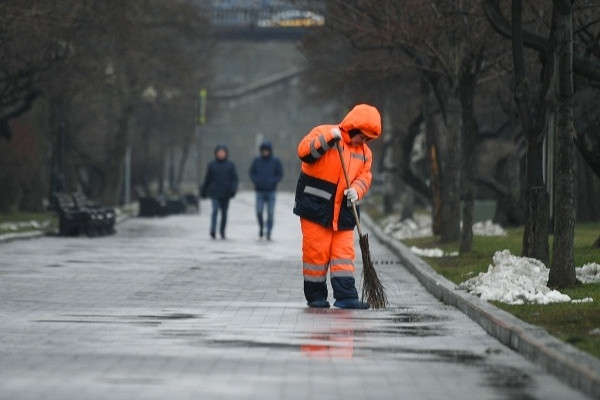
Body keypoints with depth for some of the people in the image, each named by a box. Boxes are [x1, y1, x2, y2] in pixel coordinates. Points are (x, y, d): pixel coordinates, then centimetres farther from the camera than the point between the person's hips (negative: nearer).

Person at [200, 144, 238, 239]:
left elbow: (234, 178, 1)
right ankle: (213, 230, -22)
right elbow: (207, 179, 11)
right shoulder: (212, 165, 5)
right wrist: (203, 191, 12)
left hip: (225, 193, 1)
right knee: (215, 209, -18)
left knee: (224, 212, 6)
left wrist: (233, 189, -15)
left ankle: (222, 231, 18)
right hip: (214, 191, -1)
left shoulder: (230, 165, 5)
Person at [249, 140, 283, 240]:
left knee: (270, 213, -4)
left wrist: (272, 181, -13)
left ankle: (269, 232, 4)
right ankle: (261, 226, 20)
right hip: (260, 191, 1)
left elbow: (280, 174, 2)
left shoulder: (276, 161, 0)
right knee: (259, 211, -6)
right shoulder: (256, 161, 3)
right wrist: (256, 181, -11)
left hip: (271, 191, -1)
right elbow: (252, 173, 7)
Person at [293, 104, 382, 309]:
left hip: (342, 211, 6)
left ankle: (346, 296, -3)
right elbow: (304, 151, -19)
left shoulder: (364, 152, 13)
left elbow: (364, 177, 8)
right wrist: (328, 138, -28)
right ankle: (315, 295, 8)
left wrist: (356, 190, -13)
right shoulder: (324, 133, -5)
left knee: (344, 254, -1)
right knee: (317, 251, -3)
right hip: (315, 207, -5)